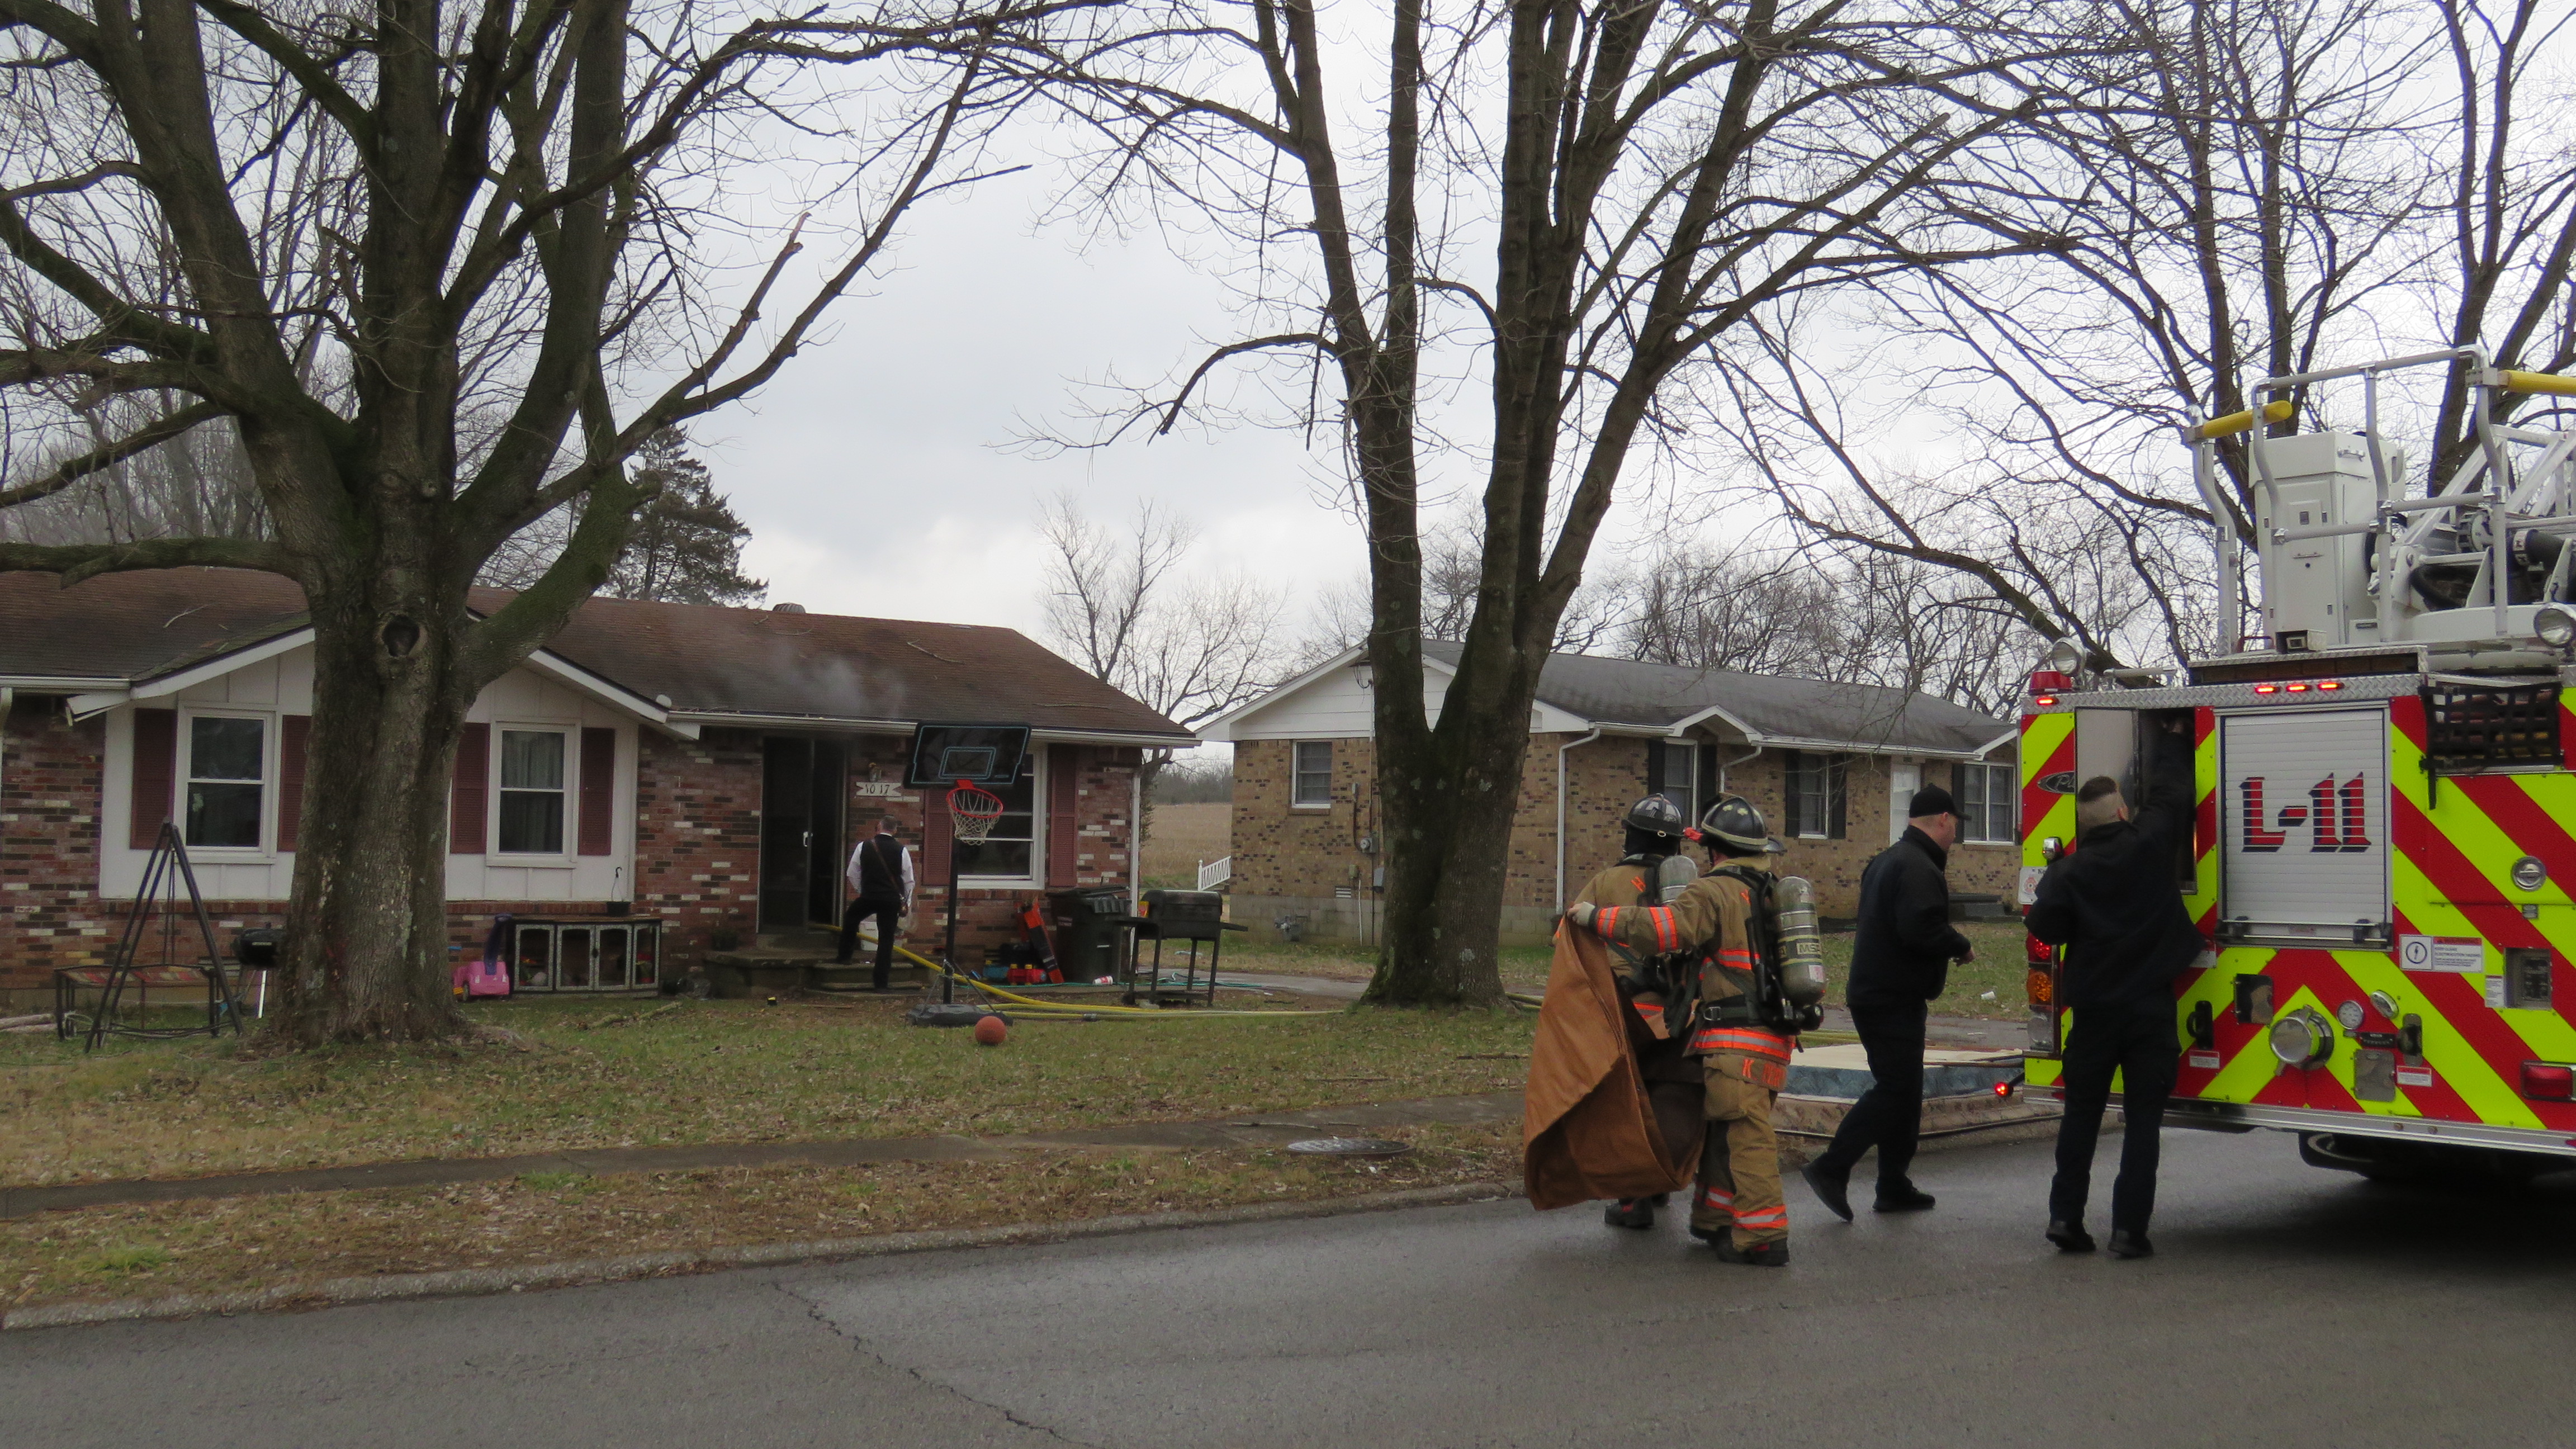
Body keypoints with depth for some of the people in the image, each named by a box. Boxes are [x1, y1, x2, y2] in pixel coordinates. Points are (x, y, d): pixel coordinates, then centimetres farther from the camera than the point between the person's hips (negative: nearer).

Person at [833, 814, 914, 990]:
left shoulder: (864, 846, -2)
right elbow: (909, 880, 0)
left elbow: (852, 874, 6)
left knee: (850, 919, 29)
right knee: (886, 938, 5)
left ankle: (844, 956, 34)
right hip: (891, 900, 0)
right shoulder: (902, 850, -3)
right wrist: (907, 903, 10)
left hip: (868, 897, 0)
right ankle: (880, 982, 5)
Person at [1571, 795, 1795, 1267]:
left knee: (1747, 1135, -9)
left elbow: (1662, 928, -22)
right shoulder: (1775, 892, 17)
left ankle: (1764, 1237, -11)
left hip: (1736, 1041, -9)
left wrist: (1597, 918, -13)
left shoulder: (1716, 892, -10)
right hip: (1773, 1039, 9)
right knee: (1722, 1130, 17)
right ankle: (1713, 1220, 24)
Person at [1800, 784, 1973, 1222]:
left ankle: (1894, 1188, 19)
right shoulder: (1918, 868, -16)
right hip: (1895, 1001, -11)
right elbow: (1922, 929, -27)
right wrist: (1963, 947, -11)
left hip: (1874, 993, 11)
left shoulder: (1885, 861, 17)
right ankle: (1831, 1168, -12)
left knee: (1901, 1091, 15)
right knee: (1894, 1091, -9)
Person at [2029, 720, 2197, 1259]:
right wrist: (2170, 738, 25)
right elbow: (2170, 790, 9)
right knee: (2143, 1119, 3)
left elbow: (2045, 928, -3)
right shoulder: (2150, 844, -5)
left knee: (2081, 1114, 12)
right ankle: (2129, 1229, 1)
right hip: (2151, 1007, -1)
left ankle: (2065, 1217, 11)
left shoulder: (2070, 872, -4)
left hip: (2094, 1008, 1)